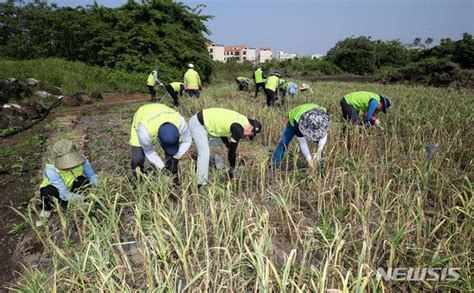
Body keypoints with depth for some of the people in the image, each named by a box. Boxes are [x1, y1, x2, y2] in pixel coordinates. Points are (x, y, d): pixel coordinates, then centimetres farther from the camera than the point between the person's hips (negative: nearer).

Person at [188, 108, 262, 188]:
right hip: (198, 123, -10)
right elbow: (232, 151, -16)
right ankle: (202, 184, -8)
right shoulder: (238, 129, -22)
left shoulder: (241, 119, 5)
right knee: (204, 154, -13)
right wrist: (232, 169, -3)